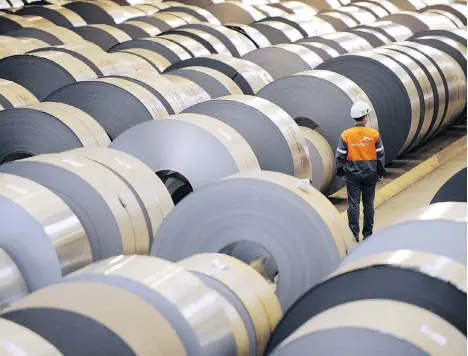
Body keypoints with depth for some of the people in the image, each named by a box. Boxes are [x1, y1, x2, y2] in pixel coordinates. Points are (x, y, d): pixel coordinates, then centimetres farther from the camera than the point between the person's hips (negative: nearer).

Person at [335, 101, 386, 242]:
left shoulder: (346, 135, -7)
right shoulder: (374, 134, -7)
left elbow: (340, 156, -4)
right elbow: (380, 155, -2)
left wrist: (340, 171, 8)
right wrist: (380, 172, 10)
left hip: (352, 175, -1)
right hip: (370, 174, 1)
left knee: (353, 204, 4)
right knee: (368, 204, 11)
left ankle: (354, 234, 3)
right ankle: (367, 233, 18)